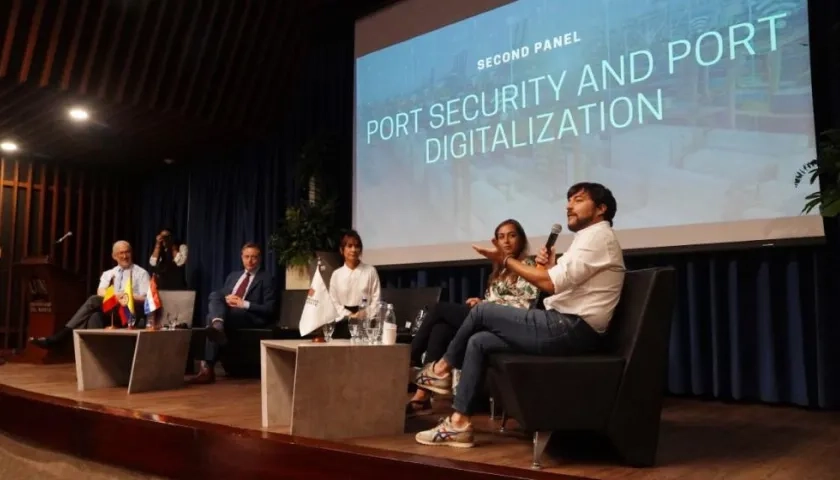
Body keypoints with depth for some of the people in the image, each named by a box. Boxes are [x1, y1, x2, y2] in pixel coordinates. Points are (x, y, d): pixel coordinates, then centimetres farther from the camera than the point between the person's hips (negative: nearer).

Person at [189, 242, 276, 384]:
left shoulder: (266, 279, 7)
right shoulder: (233, 276, 26)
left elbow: (269, 309, -2)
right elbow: (220, 295, 21)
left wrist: (244, 304, -12)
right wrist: (226, 298, -3)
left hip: (249, 316, -5)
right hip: (226, 312, 5)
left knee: (212, 318, -32)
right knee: (214, 295, -28)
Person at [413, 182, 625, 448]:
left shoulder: (598, 236, -8)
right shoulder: (590, 238, 25)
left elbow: (551, 283, -19)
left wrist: (505, 259, -11)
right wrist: (553, 266, 4)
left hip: (571, 329, -10)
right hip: (567, 328, 10)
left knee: (482, 311, -2)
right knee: (478, 341, 4)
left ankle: (443, 367, 21)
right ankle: (459, 423, 3)